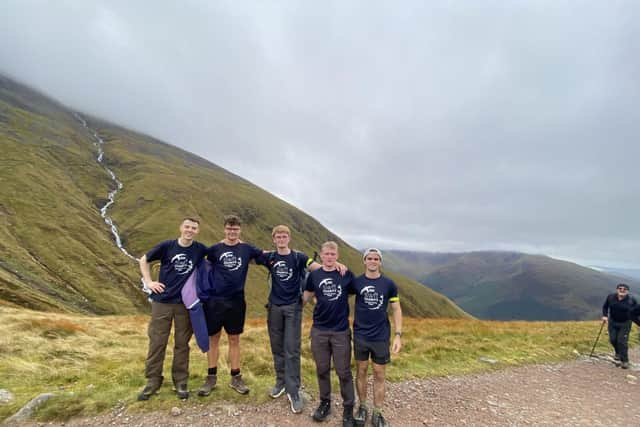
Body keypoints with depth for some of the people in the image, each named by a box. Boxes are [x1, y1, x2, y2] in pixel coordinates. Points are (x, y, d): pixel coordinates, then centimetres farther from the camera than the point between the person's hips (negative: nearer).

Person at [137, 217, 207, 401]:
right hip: (162, 301, 0)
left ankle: (181, 382, 25)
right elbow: (144, 260, 7)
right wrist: (148, 282, -1)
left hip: (186, 303, 1)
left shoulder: (200, 249, -4)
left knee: (182, 343, 10)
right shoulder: (167, 246, -5)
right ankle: (153, 381, 26)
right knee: (156, 342, 8)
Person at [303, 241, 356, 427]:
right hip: (319, 330, 2)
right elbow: (307, 295, 10)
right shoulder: (314, 275, -1)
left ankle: (348, 409, 25)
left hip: (341, 331, -2)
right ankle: (325, 402, 35)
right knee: (322, 369, 15)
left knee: (343, 372, 7)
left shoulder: (346, 274, -5)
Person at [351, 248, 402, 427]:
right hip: (360, 336, 0)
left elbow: (396, 310, 1)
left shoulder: (389, 284, -3)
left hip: (381, 337, 0)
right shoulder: (356, 282, -5)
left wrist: (398, 335, -5)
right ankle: (362, 407, 33)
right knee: (361, 372, 13)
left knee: (379, 375, 10)